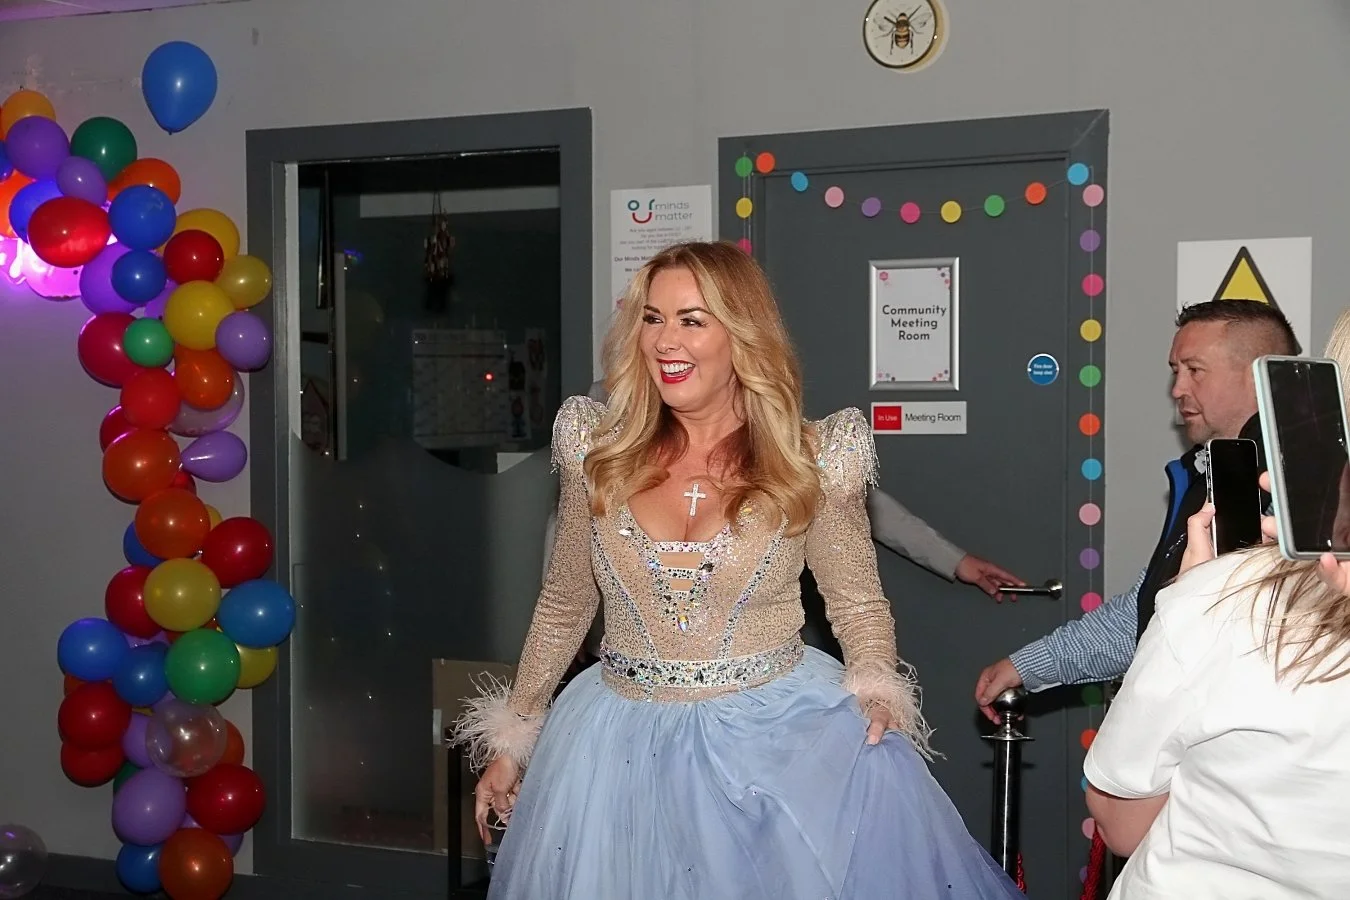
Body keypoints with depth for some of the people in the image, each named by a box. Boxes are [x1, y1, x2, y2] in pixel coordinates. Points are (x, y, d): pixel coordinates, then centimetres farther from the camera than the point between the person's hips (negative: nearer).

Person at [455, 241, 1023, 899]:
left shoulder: (811, 459, -5)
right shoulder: (599, 451, 1)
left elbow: (858, 603, 6)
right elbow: (564, 605, 11)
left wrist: (878, 694, -13)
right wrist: (512, 741, 14)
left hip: (778, 739, -1)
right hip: (624, 743, 2)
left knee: (881, 786, -23)